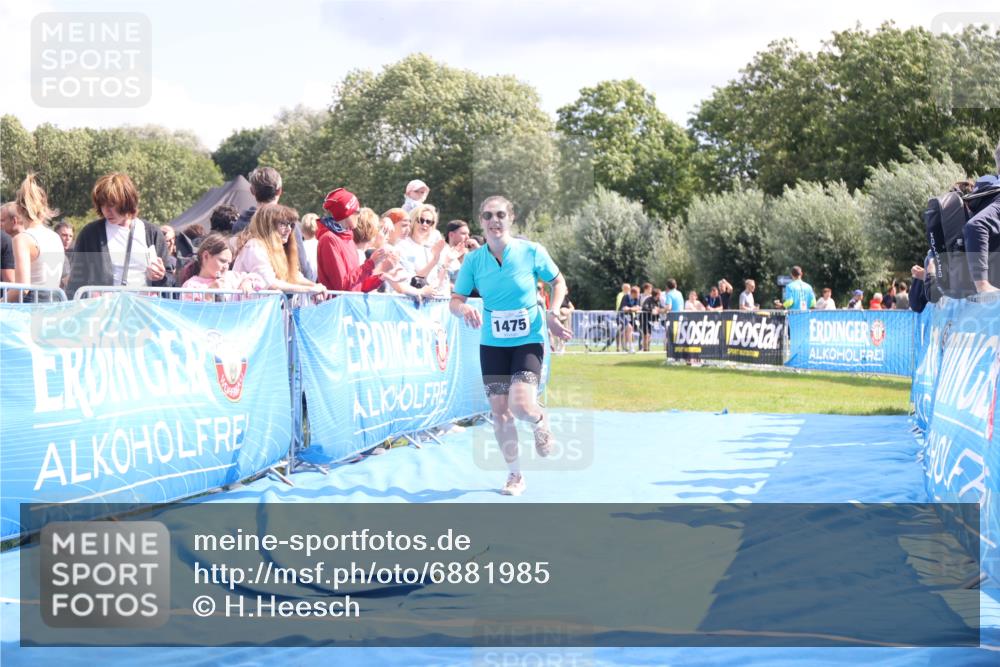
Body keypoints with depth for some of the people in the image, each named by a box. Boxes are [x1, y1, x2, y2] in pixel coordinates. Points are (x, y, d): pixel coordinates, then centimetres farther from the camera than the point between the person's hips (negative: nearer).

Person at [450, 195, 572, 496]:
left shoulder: (532, 251, -8)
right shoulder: (473, 260, -4)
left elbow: (558, 282, 6)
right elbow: (455, 301, -2)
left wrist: (552, 313, -9)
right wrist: (465, 309, -26)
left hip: (528, 339, -2)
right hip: (492, 343, 3)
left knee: (521, 405, -20)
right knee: (499, 410, 2)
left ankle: (541, 421, 18)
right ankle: (514, 474, 19)